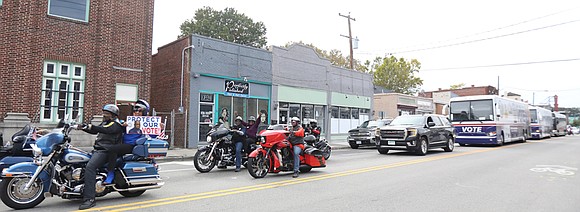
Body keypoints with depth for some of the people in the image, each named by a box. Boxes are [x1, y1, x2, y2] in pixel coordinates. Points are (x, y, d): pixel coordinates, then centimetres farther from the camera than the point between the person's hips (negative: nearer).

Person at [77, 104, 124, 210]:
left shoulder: (115, 124, -6)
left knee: (90, 167, -28)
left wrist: (91, 127, -35)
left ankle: (89, 199, -33)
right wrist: (83, 127, 7)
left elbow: (106, 130, -25)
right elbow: (94, 131, 24)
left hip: (105, 151, -11)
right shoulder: (105, 123, 25)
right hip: (98, 149, 11)